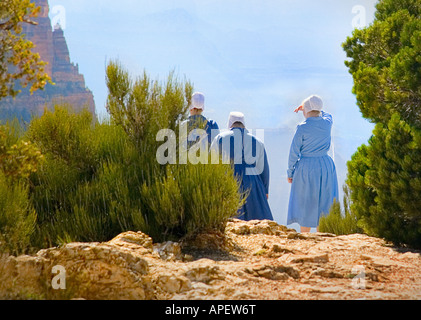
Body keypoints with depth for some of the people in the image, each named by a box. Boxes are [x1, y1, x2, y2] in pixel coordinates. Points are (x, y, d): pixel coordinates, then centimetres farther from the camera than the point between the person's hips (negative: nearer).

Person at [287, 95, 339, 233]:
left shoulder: (302, 128, -13)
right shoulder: (327, 123, -1)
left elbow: (294, 152, -9)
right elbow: (327, 115, 27)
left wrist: (290, 172, 3)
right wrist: (306, 109, 32)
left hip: (306, 168, -3)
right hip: (326, 166, 4)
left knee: (306, 207, 6)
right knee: (324, 205, 10)